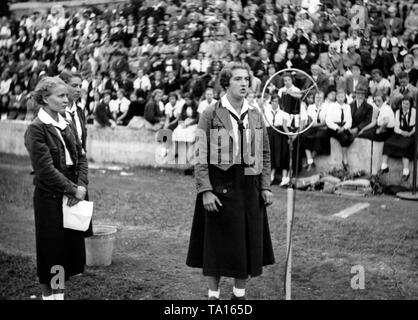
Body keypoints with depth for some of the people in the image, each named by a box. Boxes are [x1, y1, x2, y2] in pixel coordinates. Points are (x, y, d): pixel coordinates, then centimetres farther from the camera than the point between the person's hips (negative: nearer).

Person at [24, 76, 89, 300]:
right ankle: (48, 294, 19)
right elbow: (46, 169, -18)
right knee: (51, 250, 4)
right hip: (49, 198, -7)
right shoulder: (36, 129, -13)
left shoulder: (65, 125, 10)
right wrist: (73, 190, -15)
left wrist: (81, 186, -7)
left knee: (70, 246, 11)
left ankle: (60, 293, 24)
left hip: (71, 196, 7)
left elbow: (81, 156, 8)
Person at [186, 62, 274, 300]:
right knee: (217, 244, 3)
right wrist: (205, 190, -15)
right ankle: (214, 294, 19)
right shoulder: (211, 115, -4)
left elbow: (265, 154, 13)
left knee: (248, 243, 9)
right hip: (219, 186, -4)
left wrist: (265, 187, 6)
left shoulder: (256, 116, 9)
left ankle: (240, 293, 25)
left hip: (249, 188, 4)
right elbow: (200, 156, -8)